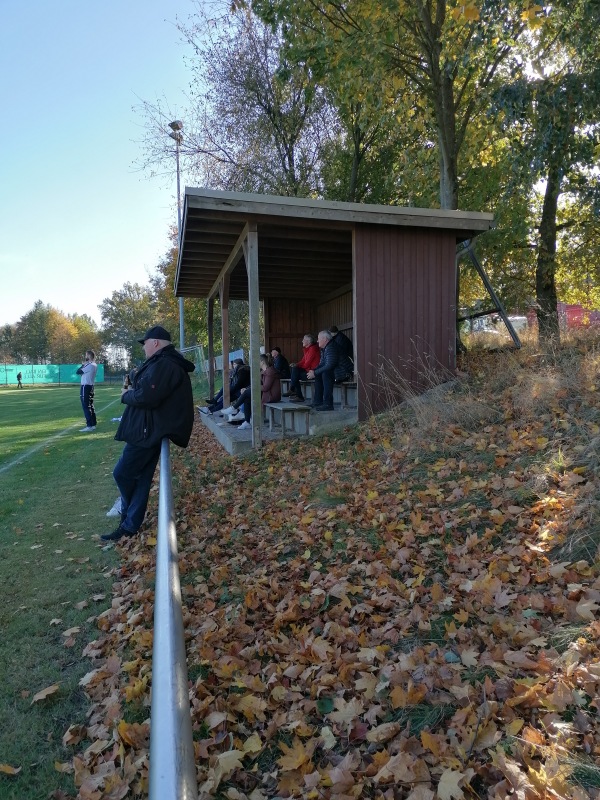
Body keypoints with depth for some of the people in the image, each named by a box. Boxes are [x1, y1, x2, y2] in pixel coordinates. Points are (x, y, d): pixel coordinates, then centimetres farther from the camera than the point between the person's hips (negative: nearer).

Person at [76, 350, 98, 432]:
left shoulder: (89, 365, -17)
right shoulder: (94, 365, 12)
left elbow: (78, 372, -14)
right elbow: (84, 372, 15)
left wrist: (83, 365, 0)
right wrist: (84, 365, 3)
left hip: (85, 387, -10)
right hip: (90, 386, 10)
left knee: (86, 407, -8)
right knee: (90, 406, 14)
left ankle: (89, 426, -9)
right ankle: (93, 424, 18)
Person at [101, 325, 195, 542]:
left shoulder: (163, 365, -19)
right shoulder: (166, 363, 17)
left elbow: (146, 397, -26)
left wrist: (126, 395, -8)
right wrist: (132, 391, 4)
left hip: (147, 432, -10)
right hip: (151, 430, 11)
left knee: (122, 474, 0)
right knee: (140, 479, 13)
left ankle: (129, 523, 21)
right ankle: (130, 526, 21)